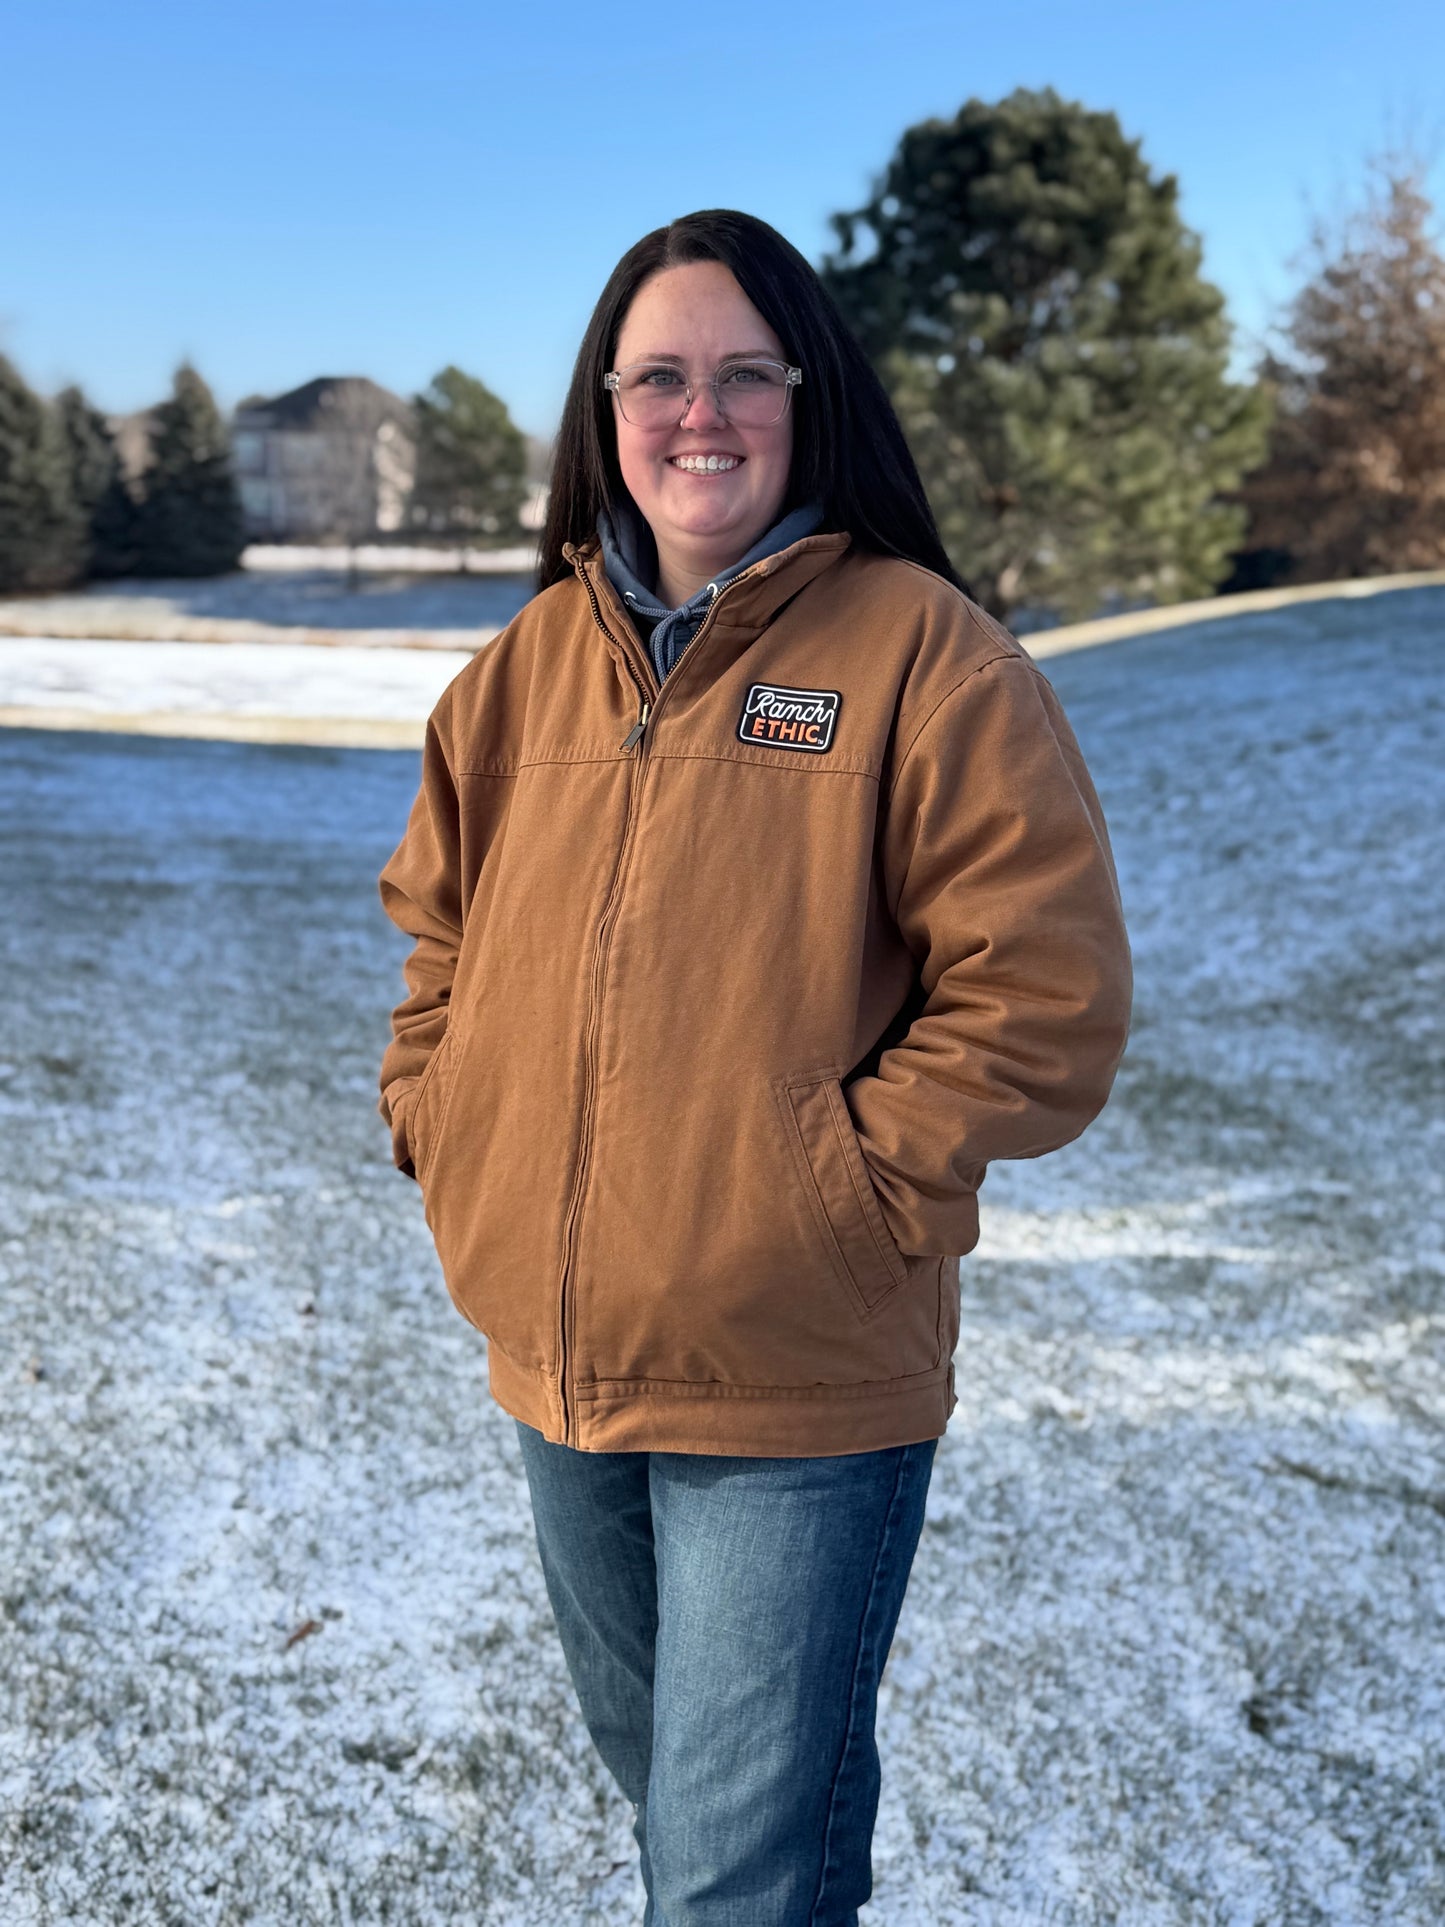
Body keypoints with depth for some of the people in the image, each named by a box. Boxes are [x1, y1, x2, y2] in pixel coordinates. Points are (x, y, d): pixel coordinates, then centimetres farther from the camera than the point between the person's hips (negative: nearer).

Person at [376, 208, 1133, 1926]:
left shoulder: (921, 653, -11)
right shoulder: (532, 661, 5)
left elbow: (1043, 994, -15)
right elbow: (440, 929, 17)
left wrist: (844, 1174, -18)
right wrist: (442, 1123, 4)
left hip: (803, 1387, -6)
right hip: (553, 1364, 6)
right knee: (653, 1767, 27)